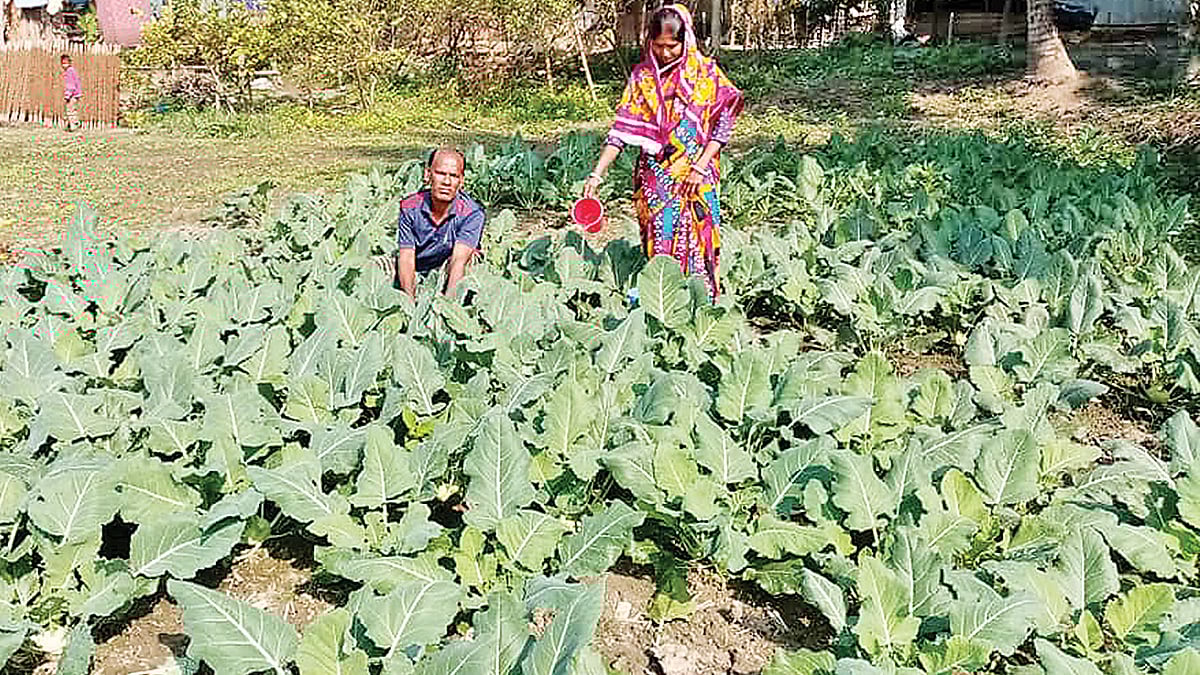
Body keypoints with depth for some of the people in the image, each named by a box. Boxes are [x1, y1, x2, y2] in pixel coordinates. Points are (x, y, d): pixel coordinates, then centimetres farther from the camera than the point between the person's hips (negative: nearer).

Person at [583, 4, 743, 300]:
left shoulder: (706, 72, -1)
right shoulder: (643, 75, 4)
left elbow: (724, 123, -3)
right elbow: (623, 129, 0)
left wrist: (700, 167, -11)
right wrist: (597, 174, -9)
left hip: (697, 177, -2)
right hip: (656, 176, 2)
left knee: (697, 242, -1)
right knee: (660, 244, 2)